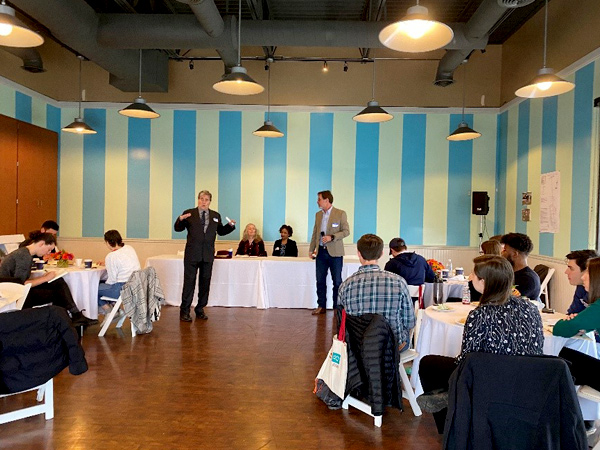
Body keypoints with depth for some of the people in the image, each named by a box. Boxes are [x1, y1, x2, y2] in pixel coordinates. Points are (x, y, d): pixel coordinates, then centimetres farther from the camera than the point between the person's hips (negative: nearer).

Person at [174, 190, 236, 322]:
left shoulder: (216, 216, 11)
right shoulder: (189, 213, 2)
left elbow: (221, 231, 17)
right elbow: (178, 228, 3)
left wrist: (230, 225, 0)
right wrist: (180, 219, -17)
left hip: (208, 255, 3)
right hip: (192, 254, -3)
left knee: (205, 283, 9)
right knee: (189, 282, -1)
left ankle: (200, 309, 21)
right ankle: (184, 311, 8)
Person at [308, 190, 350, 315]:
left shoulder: (340, 213, -5)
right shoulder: (318, 215, 12)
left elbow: (346, 231, -8)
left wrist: (332, 237, -20)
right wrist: (311, 249, 10)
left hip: (335, 253, -5)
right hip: (321, 252, 5)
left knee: (337, 281, 2)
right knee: (320, 280, 7)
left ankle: (337, 307, 12)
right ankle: (321, 306, 17)